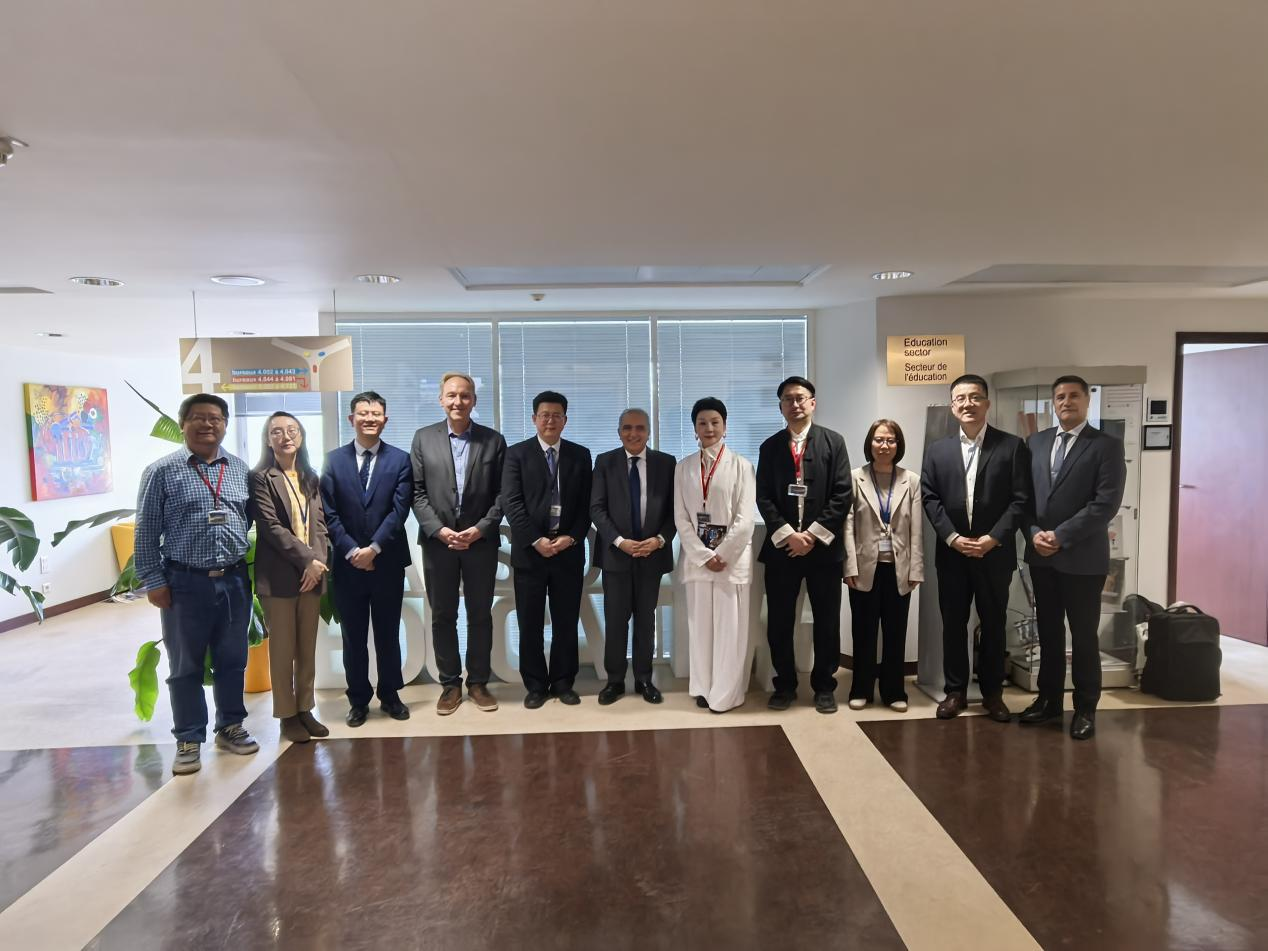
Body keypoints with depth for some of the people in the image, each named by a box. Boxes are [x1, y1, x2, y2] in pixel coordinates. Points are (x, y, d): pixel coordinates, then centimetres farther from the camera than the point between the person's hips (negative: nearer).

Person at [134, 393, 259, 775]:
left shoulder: (240, 469, 6)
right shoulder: (161, 472, -4)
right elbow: (146, 532, -3)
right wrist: (153, 581, -6)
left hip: (234, 581, 3)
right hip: (185, 583, -3)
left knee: (232, 661, 13)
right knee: (186, 666, 9)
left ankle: (230, 727, 29)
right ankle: (189, 740, 21)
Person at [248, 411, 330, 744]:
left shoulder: (310, 478, 13)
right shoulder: (260, 478, -5)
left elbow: (319, 524, 7)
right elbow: (270, 527, -12)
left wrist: (319, 562, -8)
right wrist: (307, 559, -15)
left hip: (312, 573, 5)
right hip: (279, 575, -5)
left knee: (308, 648, 11)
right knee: (282, 649, 4)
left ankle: (305, 709, 22)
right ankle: (287, 714, 15)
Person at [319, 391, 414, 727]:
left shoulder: (400, 459, 1)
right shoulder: (333, 459, 4)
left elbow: (399, 510, -7)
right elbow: (328, 513, -1)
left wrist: (374, 548, -14)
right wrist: (352, 551, -11)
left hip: (388, 562, -1)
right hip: (347, 563, 1)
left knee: (388, 633, 11)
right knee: (353, 636, 10)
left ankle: (390, 694, 25)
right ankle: (358, 699, 23)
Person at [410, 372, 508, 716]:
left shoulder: (493, 440, 2)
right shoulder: (423, 438, 4)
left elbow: (502, 493, 0)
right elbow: (417, 492, 0)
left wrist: (480, 529, -12)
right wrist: (439, 530, -11)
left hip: (481, 542, 0)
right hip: (438, 541, 1)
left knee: (480, 615, 9)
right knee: (442, 616, 9)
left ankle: (478, 682, 22)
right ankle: (450, 684, 21)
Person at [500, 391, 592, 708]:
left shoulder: (580, 455, 8)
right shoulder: (517, 453, 2)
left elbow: (586, 504, 5)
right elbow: (511, 502, -7)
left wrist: (572, 537, -9)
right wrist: (536, 540, -14)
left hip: (569, 550, 2)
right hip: (530, 550, -1)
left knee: (566, 621, 8)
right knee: (530, 623, 5)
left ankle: (563, 682, 20)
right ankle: (535, 685, 17)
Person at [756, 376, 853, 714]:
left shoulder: (833, 442, 3)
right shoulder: (770, 447, 8)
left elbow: (842, 495, -4)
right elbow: (763, 498, 1)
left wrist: (813, 534, -12)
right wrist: (787, 534, -12)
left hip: (823, 546, -1)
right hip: (781, 546, 1)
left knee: (827, 622, 7)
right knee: (779, 622, 6)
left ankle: (824, 687, 22)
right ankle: (785, 685, 21)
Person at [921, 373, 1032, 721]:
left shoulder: (1012, 446, -1)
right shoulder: (937, 450, 6)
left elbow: (1021, 499, -6)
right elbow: (930, 499, 0)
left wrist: (993, 538, -15)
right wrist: (952, 537, -12)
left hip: (995, 553, -1)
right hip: (951, 552, 2)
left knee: (993, 624, 10)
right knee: (953, 624, 8)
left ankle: (992, 692, 24)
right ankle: (955, 690, 20)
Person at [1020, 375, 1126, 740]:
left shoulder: (1107, 446, -5)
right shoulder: (1036, 442, 10)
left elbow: (1106, 503, -14)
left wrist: (1060, 536, -17)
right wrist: (1033, 533, -8)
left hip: (1082, 557, -4)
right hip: (1041, 555, 4)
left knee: (1083, 635, 6)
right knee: (1048, 632, 14)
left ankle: (1085, 709, 20)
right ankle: (1049, 699, 26)